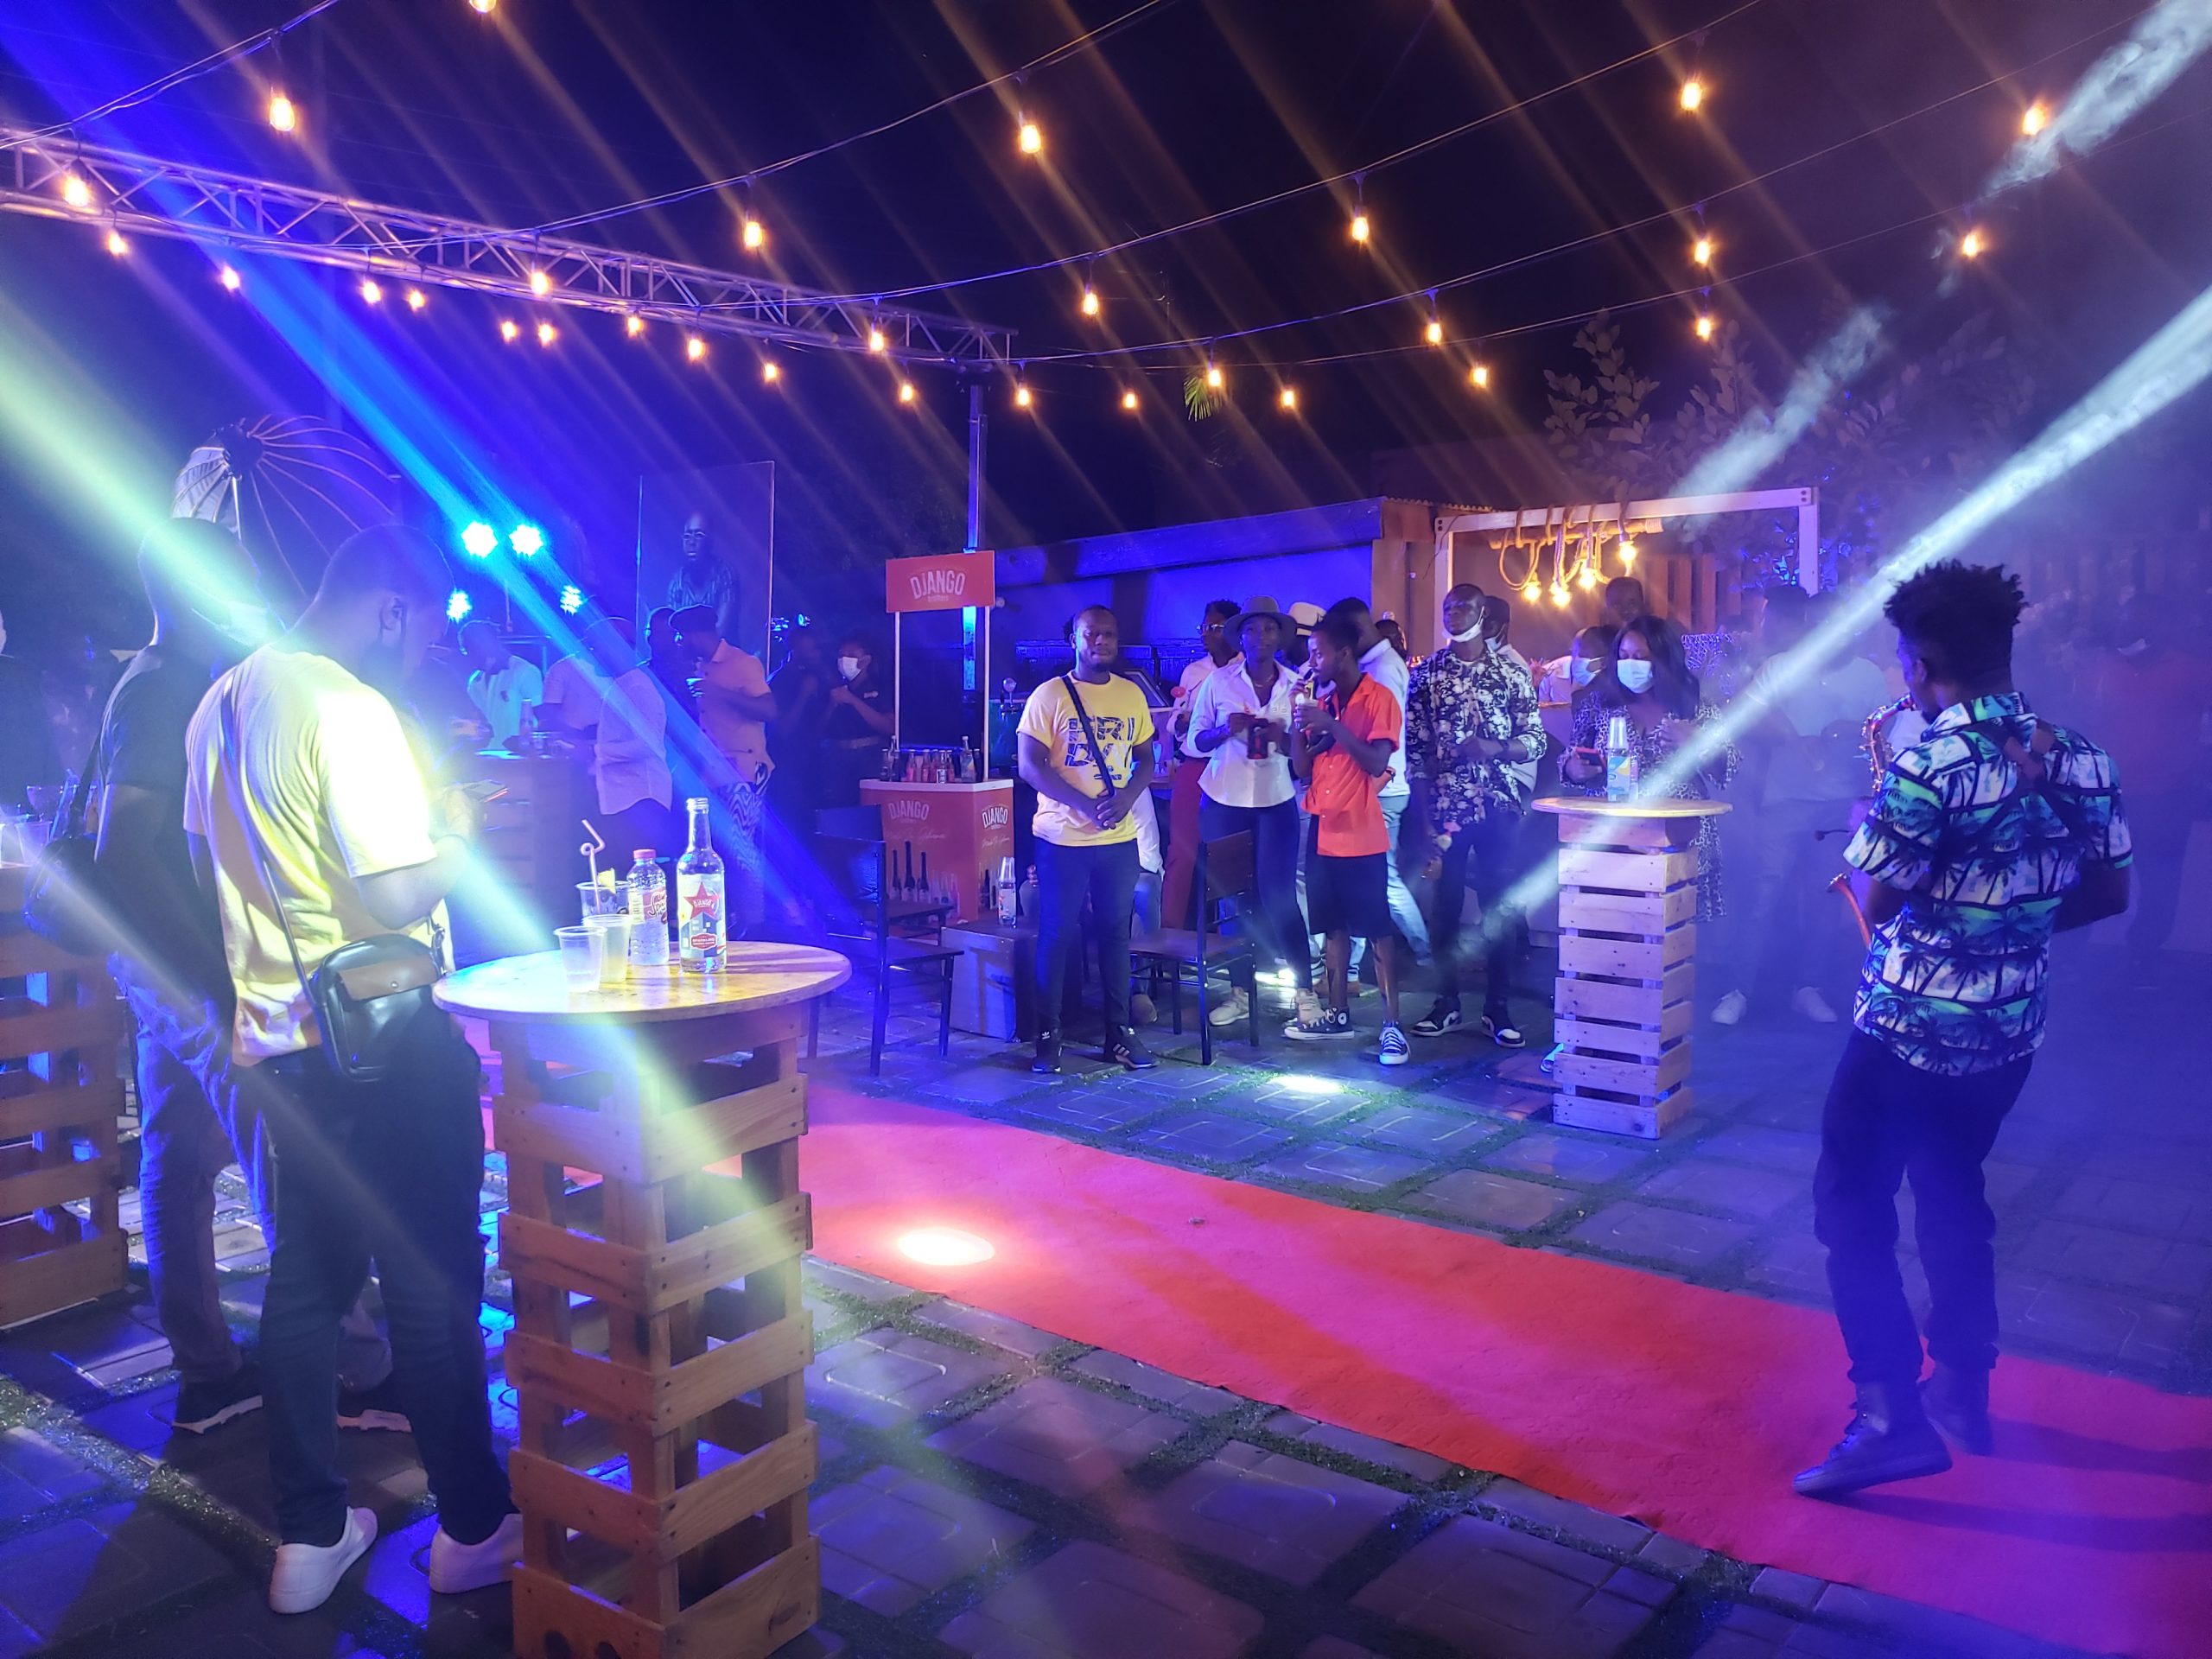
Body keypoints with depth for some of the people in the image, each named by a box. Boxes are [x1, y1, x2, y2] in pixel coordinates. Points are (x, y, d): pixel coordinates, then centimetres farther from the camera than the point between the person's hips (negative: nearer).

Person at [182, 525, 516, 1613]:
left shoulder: (224, 701, 10)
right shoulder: (352, 710, -19)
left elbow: (209, 863, 21)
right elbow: (398, 896, -24)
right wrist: (457, 837, -7)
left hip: (274, 1034, 8)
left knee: (306, 1274, 16)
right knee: (433, 1283, 4)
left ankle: (310, 1534, 26)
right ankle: (474, 1526, 19)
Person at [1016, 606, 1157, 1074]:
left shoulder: (1132, 694, 7)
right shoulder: (1049, 695, -6)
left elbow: (1145, 758, 11)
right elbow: (1030, 765, -10)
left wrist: (1126, 798, -10)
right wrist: (1085, 804, -20)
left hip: (1120, 839, 4)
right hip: (1062, 838, -4)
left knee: (1115, 932, 9)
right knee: (1056, 934, 3)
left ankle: (1118, 1033, 18)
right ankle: (1048, 1035, 12)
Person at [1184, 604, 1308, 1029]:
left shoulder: (1295, 685, 4)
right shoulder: (1217, 681, 1)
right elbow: (1194, 743, 2)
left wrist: (1283, 738, -12)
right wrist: (1225, 729, -18)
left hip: (1276, 802, 0)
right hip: (1223, 801, 0)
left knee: (1279, 894, -4)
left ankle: (1304, 990, 4)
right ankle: (1241, 990, 16)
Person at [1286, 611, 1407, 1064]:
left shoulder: (1379, 698, -7)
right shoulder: (1322, 702, 12)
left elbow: (1377, 762, -19)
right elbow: (1303, 769, 10)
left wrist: (1331, 725, -22)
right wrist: (1299, 726, -4)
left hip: (1361, 836, -7)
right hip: (1323, 832, 7)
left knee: (1377, 929, -5)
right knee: (1333, 926, 12)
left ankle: (1392, 1025, -2)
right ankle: (1337, 1014, 22)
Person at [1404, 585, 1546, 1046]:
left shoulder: (1512, 675, 6)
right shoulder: (1426, 674, 5)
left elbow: (1535, 741, 5)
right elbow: (1415, 750, 2)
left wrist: (1494, 748, -16)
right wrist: (1423, 816, -4)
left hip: (1499, 806, 0)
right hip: (1444, 807, 0)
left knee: (1500, 907, 2)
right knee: (1444, 904, 6)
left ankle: (1497, 1008, 11)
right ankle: (1447, 1003, 18)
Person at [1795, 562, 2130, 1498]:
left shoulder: (1928, 770, -21)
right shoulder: (2079, 759, 0)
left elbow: (1877, 902, -17)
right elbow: (2109, 893, 7)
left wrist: (1866, 829, 1)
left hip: (1910, 1029, -7)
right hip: (2012, 1030, 7)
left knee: (1853, 1211, 4)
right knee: (1951, 1196, 22)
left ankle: (1893, 1416, 1)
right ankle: (1962, 1393, 32)